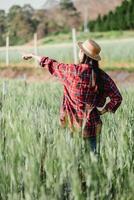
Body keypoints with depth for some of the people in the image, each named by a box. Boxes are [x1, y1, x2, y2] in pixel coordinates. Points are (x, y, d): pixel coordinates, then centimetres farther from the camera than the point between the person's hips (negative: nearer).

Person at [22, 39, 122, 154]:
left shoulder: (74, 71, -14)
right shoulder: (102, 77, -3)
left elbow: (52, 65, 1)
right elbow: (117, 98, -2)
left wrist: (33, 56, 16)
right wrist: (103, 111, 7)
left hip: (76, 123, -3)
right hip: (91, 125, 3)